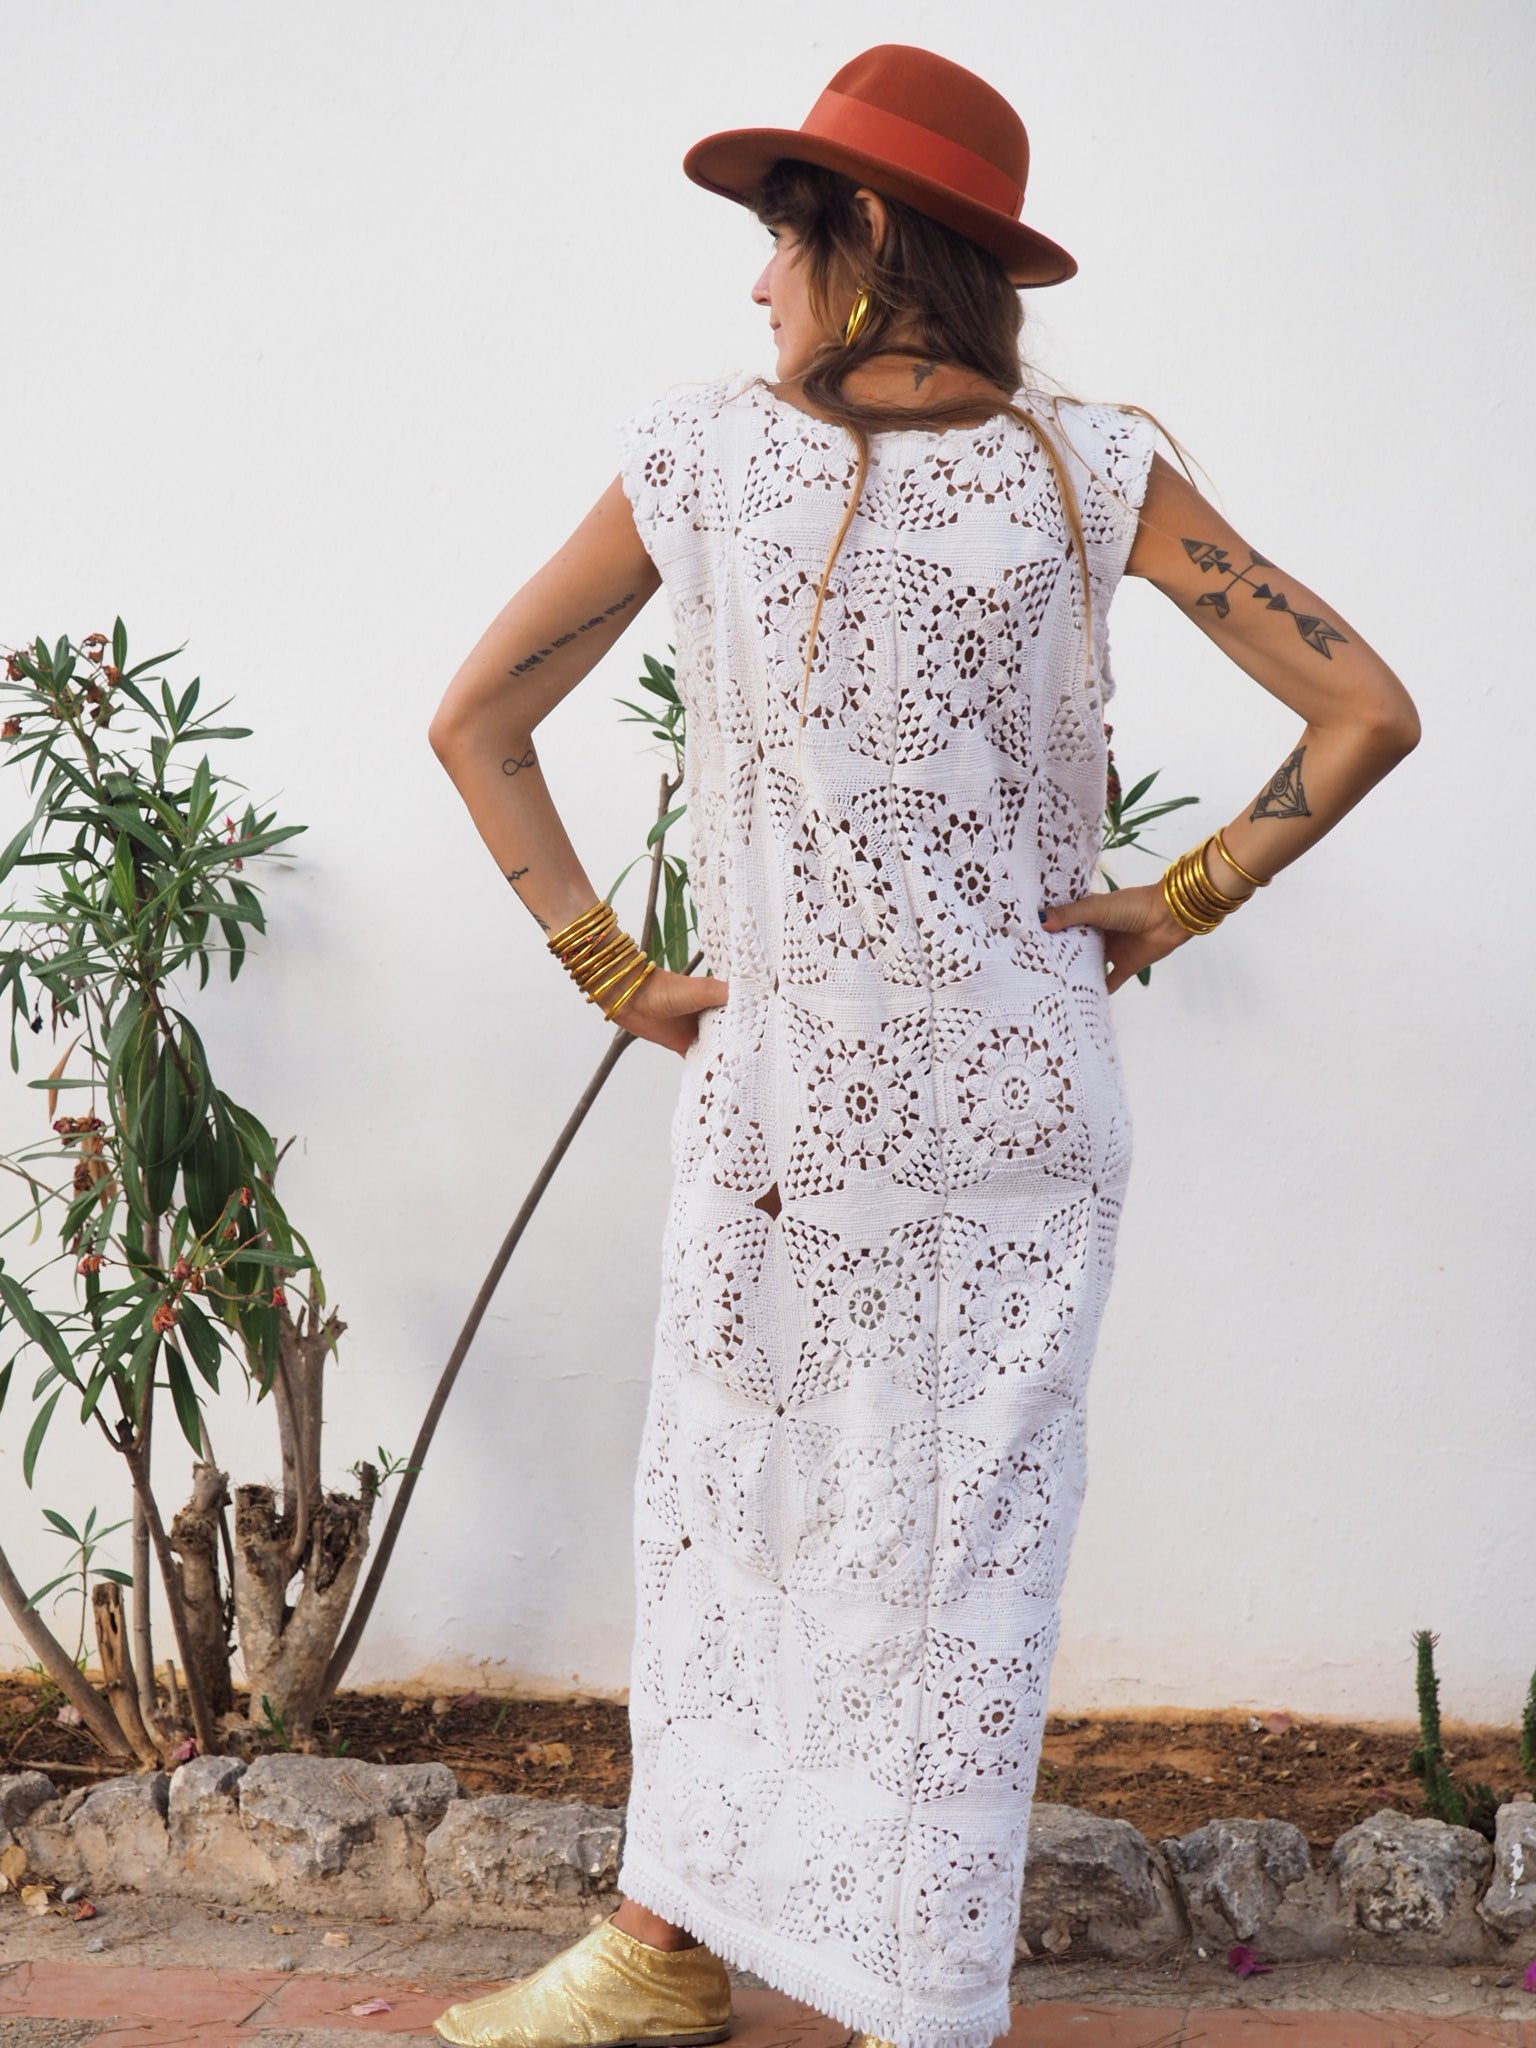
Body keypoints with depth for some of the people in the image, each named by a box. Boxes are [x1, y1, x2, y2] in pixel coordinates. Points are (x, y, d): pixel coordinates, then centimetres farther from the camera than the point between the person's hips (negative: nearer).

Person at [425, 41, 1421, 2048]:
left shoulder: (698, 455, -4)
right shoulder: (1089, 470, -4)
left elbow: (475, 719, 1)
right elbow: (1368, 714, -4)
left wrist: (611, 971, 4)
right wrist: (1174, 907, 2)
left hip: (778, 1088, 0)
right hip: (1020, 1089, 1)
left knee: (727, 1498, 15)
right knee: (969, 1539, 7)